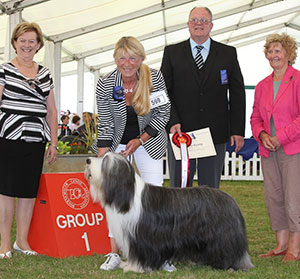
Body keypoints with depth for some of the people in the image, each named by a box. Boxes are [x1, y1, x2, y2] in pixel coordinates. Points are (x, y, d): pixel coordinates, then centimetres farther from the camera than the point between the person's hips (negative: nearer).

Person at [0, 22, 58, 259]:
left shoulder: (45, 74, 14)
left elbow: (51, 111, 16)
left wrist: (54, 143, 11)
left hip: (36, 141, 4)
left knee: (29, 191, 7)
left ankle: (22, 241, 18)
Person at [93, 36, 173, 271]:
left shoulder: (155, 78, -16)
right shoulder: (105, 85, -16)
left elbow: (163, 113, -8)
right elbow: (105, 125, -12)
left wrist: (140, 140, -14)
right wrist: (101, 161, -17)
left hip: (149, 141, 0)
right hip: (117, 143, 1)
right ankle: (115, 254, 4)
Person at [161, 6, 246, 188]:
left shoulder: (228, 53, 9)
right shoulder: (172, 52, 8)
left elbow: (238, 94, 7)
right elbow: (164, 90, 3)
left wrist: (238, 130, 0)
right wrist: (172, 122, -11)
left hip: (216, 134, 1)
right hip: (180, 132, 0)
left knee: (211, 190, 7)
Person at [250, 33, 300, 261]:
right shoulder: (262, 86, 15)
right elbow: (255, 117, 18)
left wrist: (280, 136, -14)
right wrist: (262, 135, -1)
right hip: (268, 150, 6)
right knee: (273, 197, 7)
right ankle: (281, 244, 17)